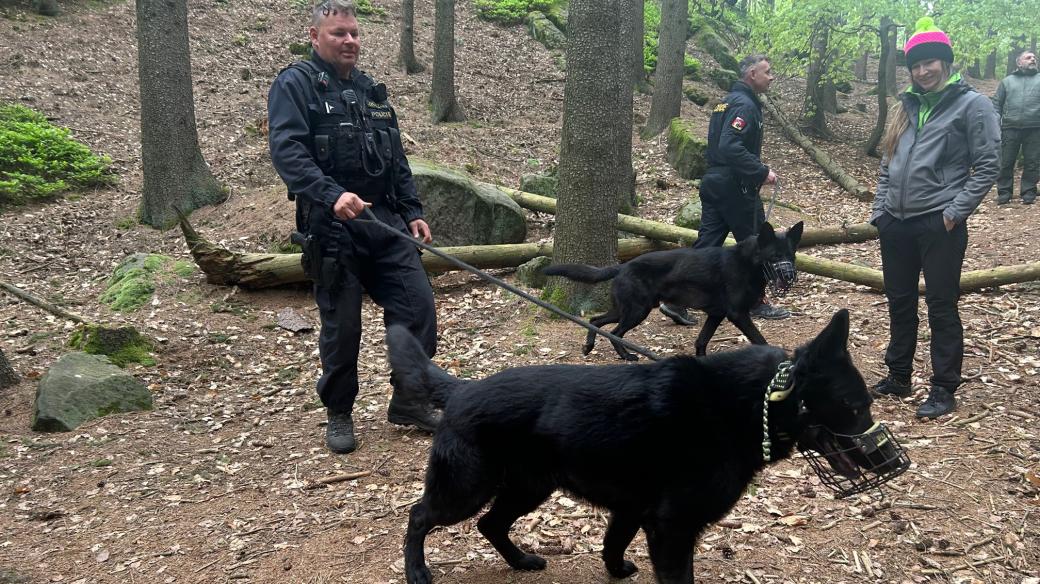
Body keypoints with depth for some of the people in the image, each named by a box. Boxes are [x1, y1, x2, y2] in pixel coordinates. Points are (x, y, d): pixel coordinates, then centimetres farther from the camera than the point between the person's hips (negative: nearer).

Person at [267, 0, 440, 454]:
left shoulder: (372, 90, 19)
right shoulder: (295, 84, -3)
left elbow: (397, 160, 22)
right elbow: (286, 151, -17)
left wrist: (412, 212, 15)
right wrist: (332, 195, -30)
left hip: (386, 224, 6)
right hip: (331, 229, -6)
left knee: (418, 305, 1)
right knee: (341, 325, 2)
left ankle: (408, 400, 18)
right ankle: (339, 414, 21)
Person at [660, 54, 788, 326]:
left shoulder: (728, 101, 18)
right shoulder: (745, 104, -14)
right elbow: (730, 147, -26)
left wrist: (756, 169, 21)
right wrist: (762, 172, -21)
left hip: (713, 184, 9)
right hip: (736, 188, -9)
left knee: (706, 243, 5)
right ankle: (756, 302, 17)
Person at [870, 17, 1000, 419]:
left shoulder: (972, 104, -4)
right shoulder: (906, 106, 13)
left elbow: (987, 166, -7)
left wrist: (956, 211, -12)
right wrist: (879, 208, 11)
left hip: (939, 225, -6)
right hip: (896, 223, 6)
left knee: (942, 306, 1)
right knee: (899, 302, 14)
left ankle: (944, 390, 10)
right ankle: (898, 376, 27)